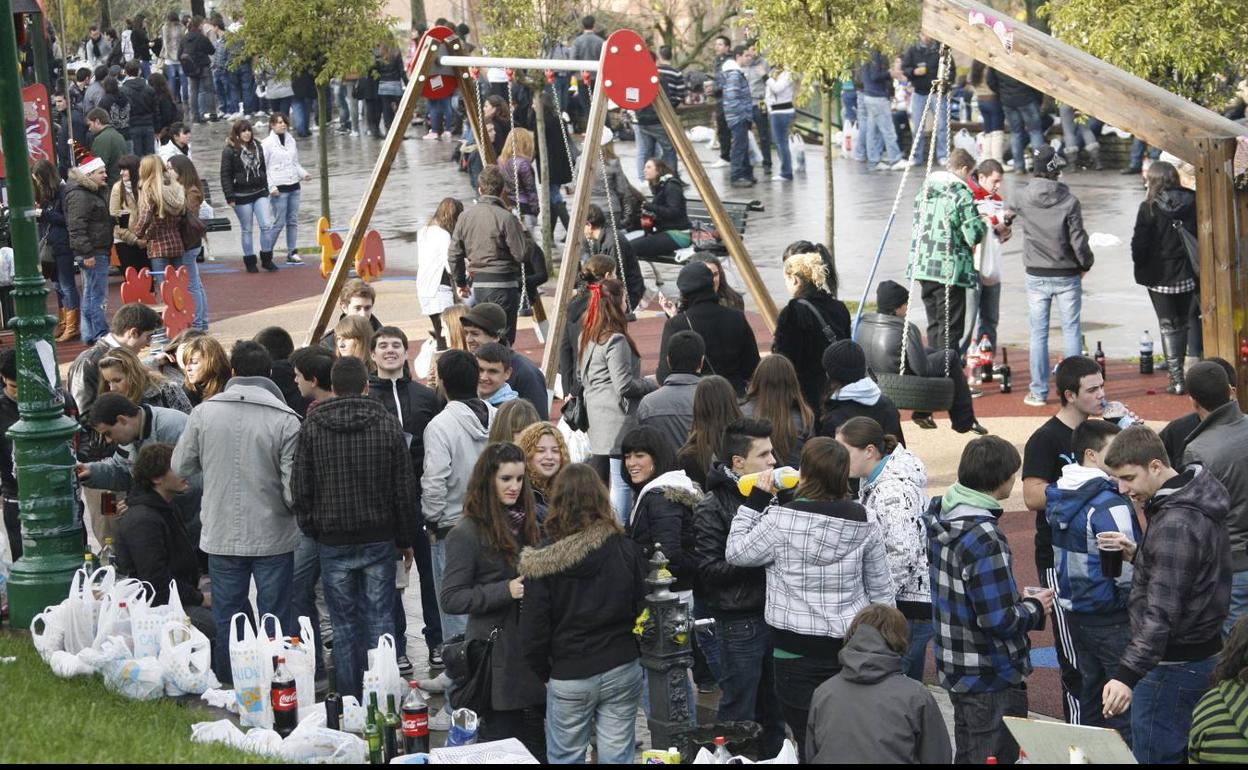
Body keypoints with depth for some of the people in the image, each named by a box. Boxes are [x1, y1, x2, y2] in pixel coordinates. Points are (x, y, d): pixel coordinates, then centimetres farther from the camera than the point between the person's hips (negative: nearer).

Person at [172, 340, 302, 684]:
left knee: (226, 618, 13)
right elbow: (294, 487, -13)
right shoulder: (286, 420, -13)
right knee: (275, 620, 7)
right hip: (273, 536, -2)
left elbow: (181, 467, 5)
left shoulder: (203, 413, -5)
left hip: (222, 536, 2)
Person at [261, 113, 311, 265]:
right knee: (279, 223, -7)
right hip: (279, 189, -6)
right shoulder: (267, 144, -6)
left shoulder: (291, 141, 12)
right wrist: (271, 187, -14)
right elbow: (262, 168, -7)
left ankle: (292, 253, 12)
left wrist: (303, 173, 3)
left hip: (293, 186, 6)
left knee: (293, 221, 7)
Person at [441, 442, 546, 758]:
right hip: (497, 658, -6)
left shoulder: (526, 522, 10)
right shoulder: (467, 534, -11)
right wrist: (506, 591, -23)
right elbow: (451, 598, -15)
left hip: (532, 648, 7)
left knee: (537, 748, 11)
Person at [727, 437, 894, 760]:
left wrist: (756, 501, 6)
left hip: (800, 652, -4)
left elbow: (736, 552, 0)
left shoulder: (783, 519, -14)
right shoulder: (863, 522, 0)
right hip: (853, 646, 4)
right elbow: (881, 590, 8)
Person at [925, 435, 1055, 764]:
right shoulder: (985, 540, -25)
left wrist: (1020, 603, 14)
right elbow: (997, 620, -26)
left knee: (967, 756, 19)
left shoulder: (938, 519, 2)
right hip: (994, 680, -9)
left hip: (955, 671, 9)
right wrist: (1035, 608, -7)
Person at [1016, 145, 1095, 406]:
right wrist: (1085, 264, 6)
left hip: (1036, 276, 2)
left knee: (1038, 333, 7)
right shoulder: (1069, 201, -14)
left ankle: (1039, 392, 8)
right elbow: (1078, 239, -11)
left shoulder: (1024, 199, -6)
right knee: (1071, 330, 8)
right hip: (1067, 276, -2)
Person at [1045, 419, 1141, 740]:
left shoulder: (1058, 496, 5)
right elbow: (1126, 569, -21)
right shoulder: (1109, 505, -22)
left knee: (1090, 691, 19)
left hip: (1075, 613, 9)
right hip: (1112, 618, -9)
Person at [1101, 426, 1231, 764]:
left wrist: (1127, 675, -35)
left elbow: (1162, 613, -31)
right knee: (1186, 754, 16)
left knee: (1154, 756, -5)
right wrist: (1137, 554, 10)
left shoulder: (1176, 524, -24)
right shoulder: (1196, 503, 7)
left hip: (1174, 665, -10)